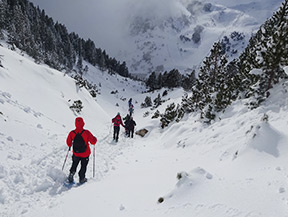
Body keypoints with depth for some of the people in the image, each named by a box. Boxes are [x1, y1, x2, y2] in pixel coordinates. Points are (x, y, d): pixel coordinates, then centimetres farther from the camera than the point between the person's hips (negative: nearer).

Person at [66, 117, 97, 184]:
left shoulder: (72, 133, -15)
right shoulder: (86, 132, -24)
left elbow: (68, 142, 0)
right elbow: (93, 141, -19)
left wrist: (70, 146, 22)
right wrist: (94, 139, 4)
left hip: (76, 154, 2)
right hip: (85, 154, -2)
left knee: (74, 165, 25)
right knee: (83, 166, 18)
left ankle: (71, 176, 23)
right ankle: (81, 179, 26)